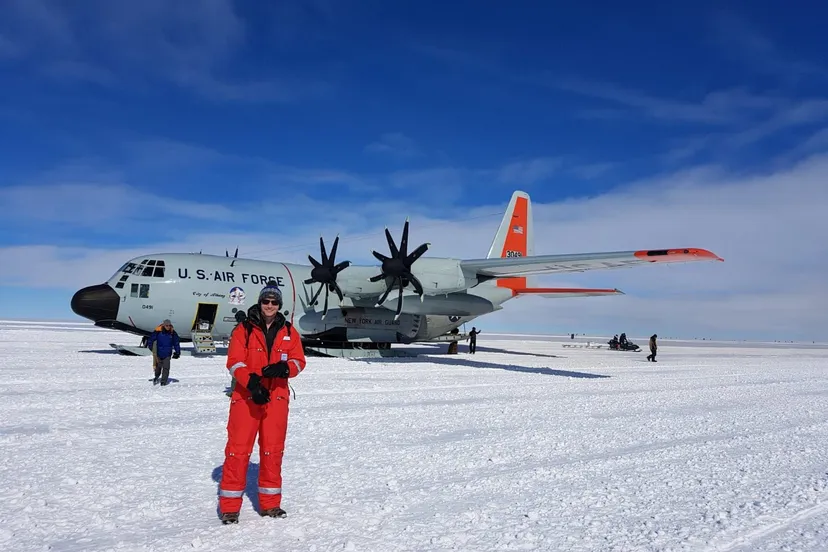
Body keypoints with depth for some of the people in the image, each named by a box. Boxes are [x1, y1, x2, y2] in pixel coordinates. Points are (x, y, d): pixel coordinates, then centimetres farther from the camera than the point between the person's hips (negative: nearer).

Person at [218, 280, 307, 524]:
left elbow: (299, 361, 5)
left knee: (273, 449, 8)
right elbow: (234, 362, -7)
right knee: (238, 448, -3)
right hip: (246, 396, -3)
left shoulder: (289, 332, 9)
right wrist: (251, 383, -23)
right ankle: (229, 506, 7)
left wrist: (283, 368, -18)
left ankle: (270, 503, 20)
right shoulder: (244, 329, 0)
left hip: (277, 397, 3)